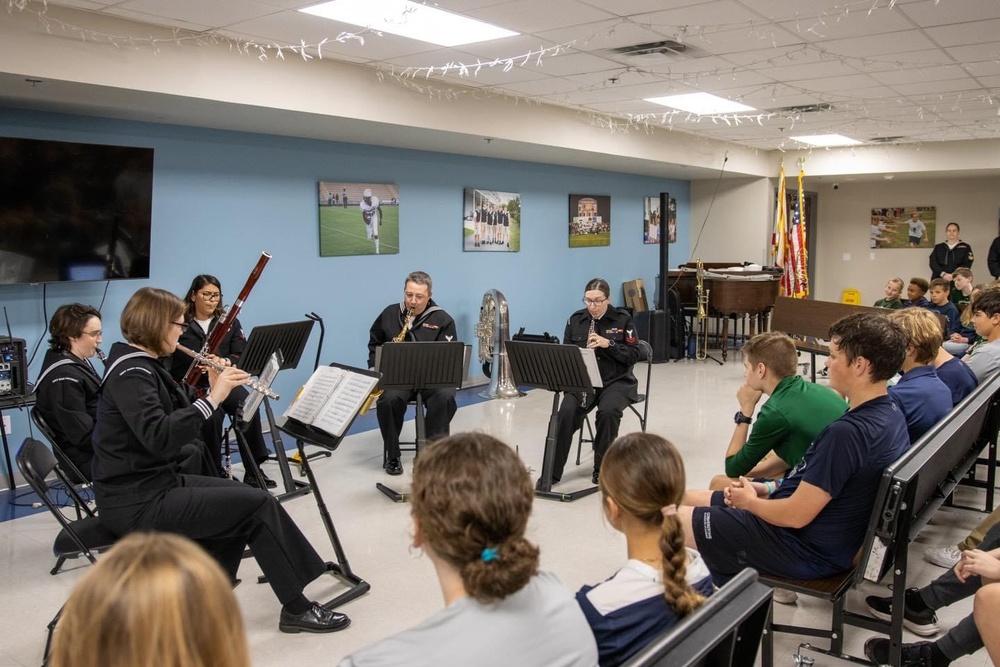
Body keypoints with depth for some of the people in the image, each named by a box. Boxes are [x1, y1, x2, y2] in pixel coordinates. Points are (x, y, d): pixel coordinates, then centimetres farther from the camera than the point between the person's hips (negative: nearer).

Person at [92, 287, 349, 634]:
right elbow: (159, 438, -33)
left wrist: (213, 391, -1)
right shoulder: (131, 372, -18)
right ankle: (297, 609, 3)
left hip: (152, 484, 10)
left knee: (240, 495, 17)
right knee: (258, 504, -10)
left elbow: (180, 420, 14)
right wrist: (213, 397, -28)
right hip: (136, 502, -10)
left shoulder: (141, 366, 12)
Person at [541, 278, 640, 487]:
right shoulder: (575, 320, 5)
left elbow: (633, 355, -5)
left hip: (616, 381, -2)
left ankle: (602, 468, -11)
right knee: (566, 412, -27)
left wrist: (608, 344, -19)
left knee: (608, 411, -33)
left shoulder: (622, 319, -2)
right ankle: (552, 471, -16)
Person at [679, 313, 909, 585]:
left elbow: (796, 516, -24)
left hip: (805, 550, -10)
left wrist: (749, 501, -5)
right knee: (688, 499, 16)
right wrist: (767, 489, 5)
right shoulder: (891, 414, 2)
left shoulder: (847, 432, -30)